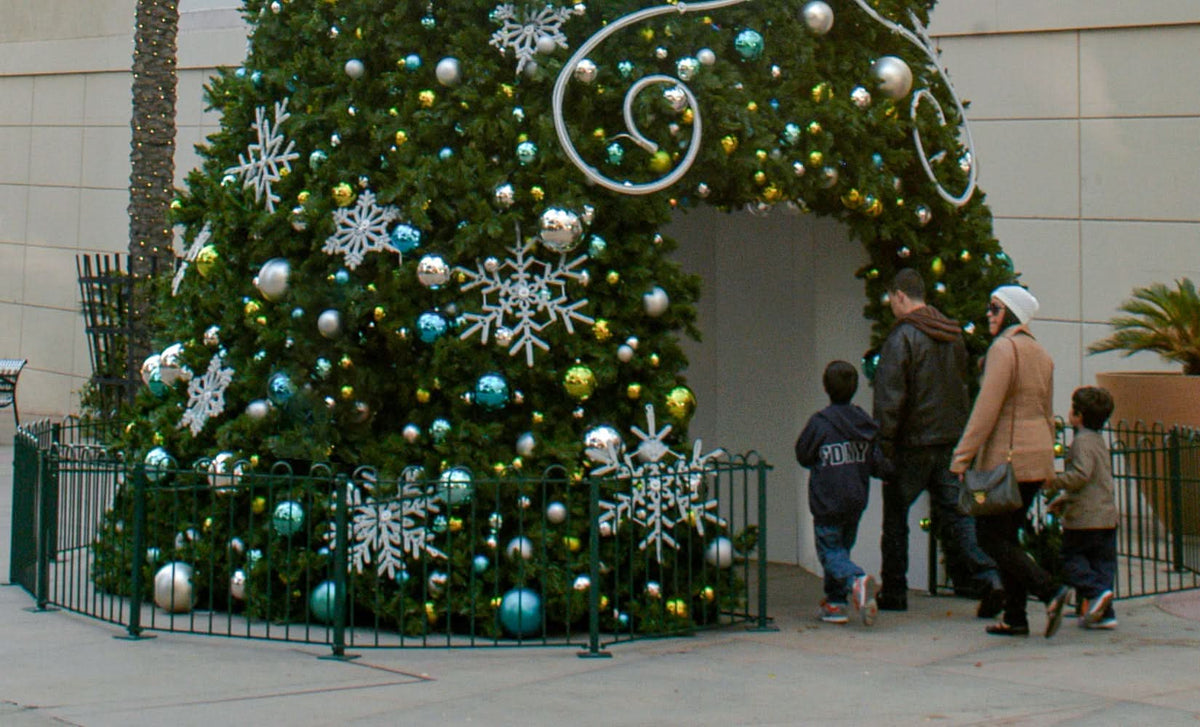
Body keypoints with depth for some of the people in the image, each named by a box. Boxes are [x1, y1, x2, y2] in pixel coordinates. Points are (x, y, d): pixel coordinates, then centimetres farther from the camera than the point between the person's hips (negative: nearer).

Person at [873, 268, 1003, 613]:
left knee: (895, 518, 7)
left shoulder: (902, 336, -12)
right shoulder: (953, 335, 10)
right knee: (955, 512, 5)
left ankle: (893, 592, 13)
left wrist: (884, 444, -13)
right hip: (951, 441, 6)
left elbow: (889, 397, -16)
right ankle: (987, 575, -13)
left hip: (911, 443, -6)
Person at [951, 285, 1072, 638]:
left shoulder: (1004, 348, -12)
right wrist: (1047, 466, 25)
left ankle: (1050, 591, -15)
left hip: (1007, 457, -9)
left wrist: (962, 457, -15)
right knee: (1007, 535, 13)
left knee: (991, 536, -3)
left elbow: (986, 409, -18)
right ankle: (1014, 617, 11)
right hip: (1036, 458, 9)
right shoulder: (1040, 354, 15)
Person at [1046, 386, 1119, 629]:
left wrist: (1053, 483, -14)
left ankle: (1095, 591, -14)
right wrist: (1064, 498, 26)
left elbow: (1081, 474, -24)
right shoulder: (1098, 440, 18)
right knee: (1102, 561, 8)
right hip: (1107, 515, 9)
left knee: (1072, 557, 3)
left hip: (1084, 517, -9)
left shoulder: (1082, 441, -12)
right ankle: (1104, 613, 7)